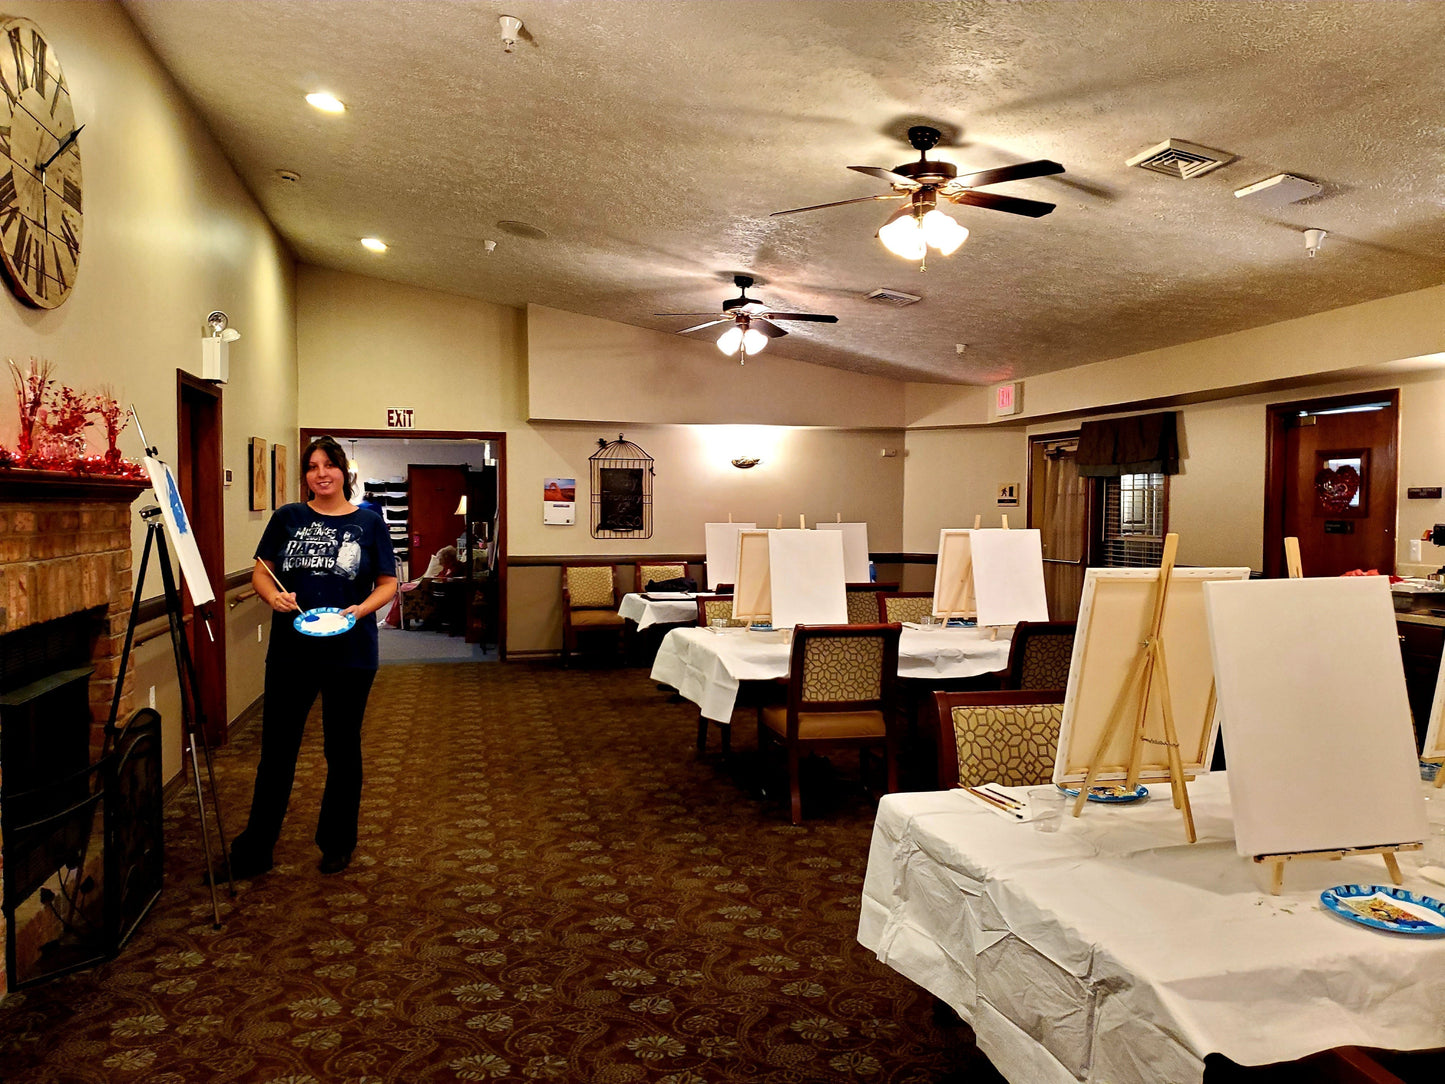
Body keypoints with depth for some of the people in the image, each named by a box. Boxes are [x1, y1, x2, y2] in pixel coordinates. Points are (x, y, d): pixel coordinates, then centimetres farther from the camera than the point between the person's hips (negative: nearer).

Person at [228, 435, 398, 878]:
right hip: (290, 653, 1)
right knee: (276, 751, 7)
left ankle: (337, 844, 27)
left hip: (350, 655, -1)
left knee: (343, 750, 11)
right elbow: (260, 572, 7)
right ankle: (254, 849, 20)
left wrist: (361, 609, -18)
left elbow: (388, 584, 1)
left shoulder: (369, 523, 0)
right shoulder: (288, 518, 5)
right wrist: (274, 596, -14)